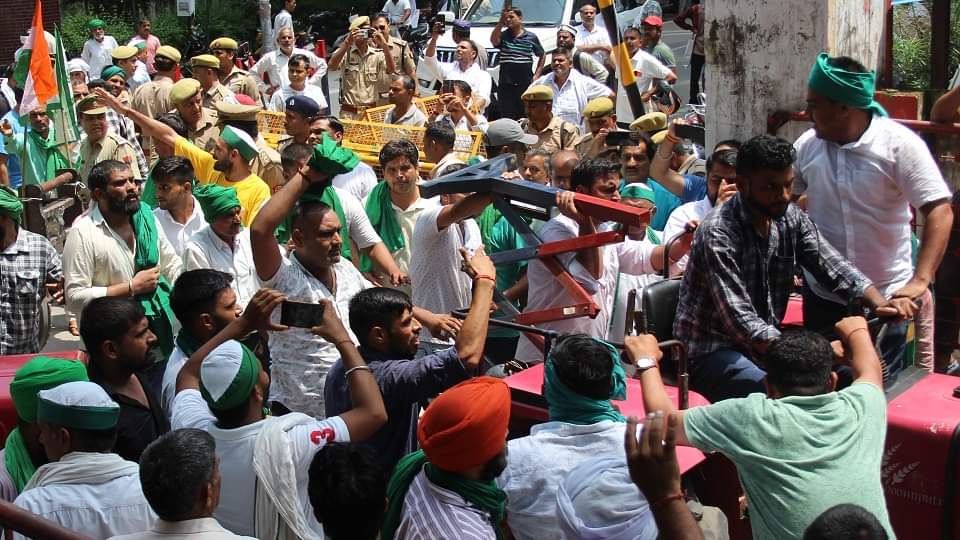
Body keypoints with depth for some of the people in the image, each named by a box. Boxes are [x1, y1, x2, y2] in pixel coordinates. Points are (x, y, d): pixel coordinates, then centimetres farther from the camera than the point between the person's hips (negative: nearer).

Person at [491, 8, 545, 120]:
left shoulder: (531, 37, 5)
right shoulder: (503, 36, 4)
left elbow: (542, 55, 17)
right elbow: (493, 40, -20)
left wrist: (537, 75, 8)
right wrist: (501, 22, -27)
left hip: (526, 84, 0)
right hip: (506, 85, 0)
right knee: (507, 118, 1)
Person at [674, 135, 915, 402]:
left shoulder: (791, 218, 0)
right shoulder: (718, 233, -22)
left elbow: (834, 267, -2)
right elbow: (740, 322, -27)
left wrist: (879, 302, -22)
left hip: (768, 343, 7)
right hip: (711, 350, -7)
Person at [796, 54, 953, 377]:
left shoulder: (900, 145, -15)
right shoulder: (807, 145, -3)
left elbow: (939, 212, -19)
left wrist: (921, 281, -29)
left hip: (884, 297, -4)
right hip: (821, 294, 4)